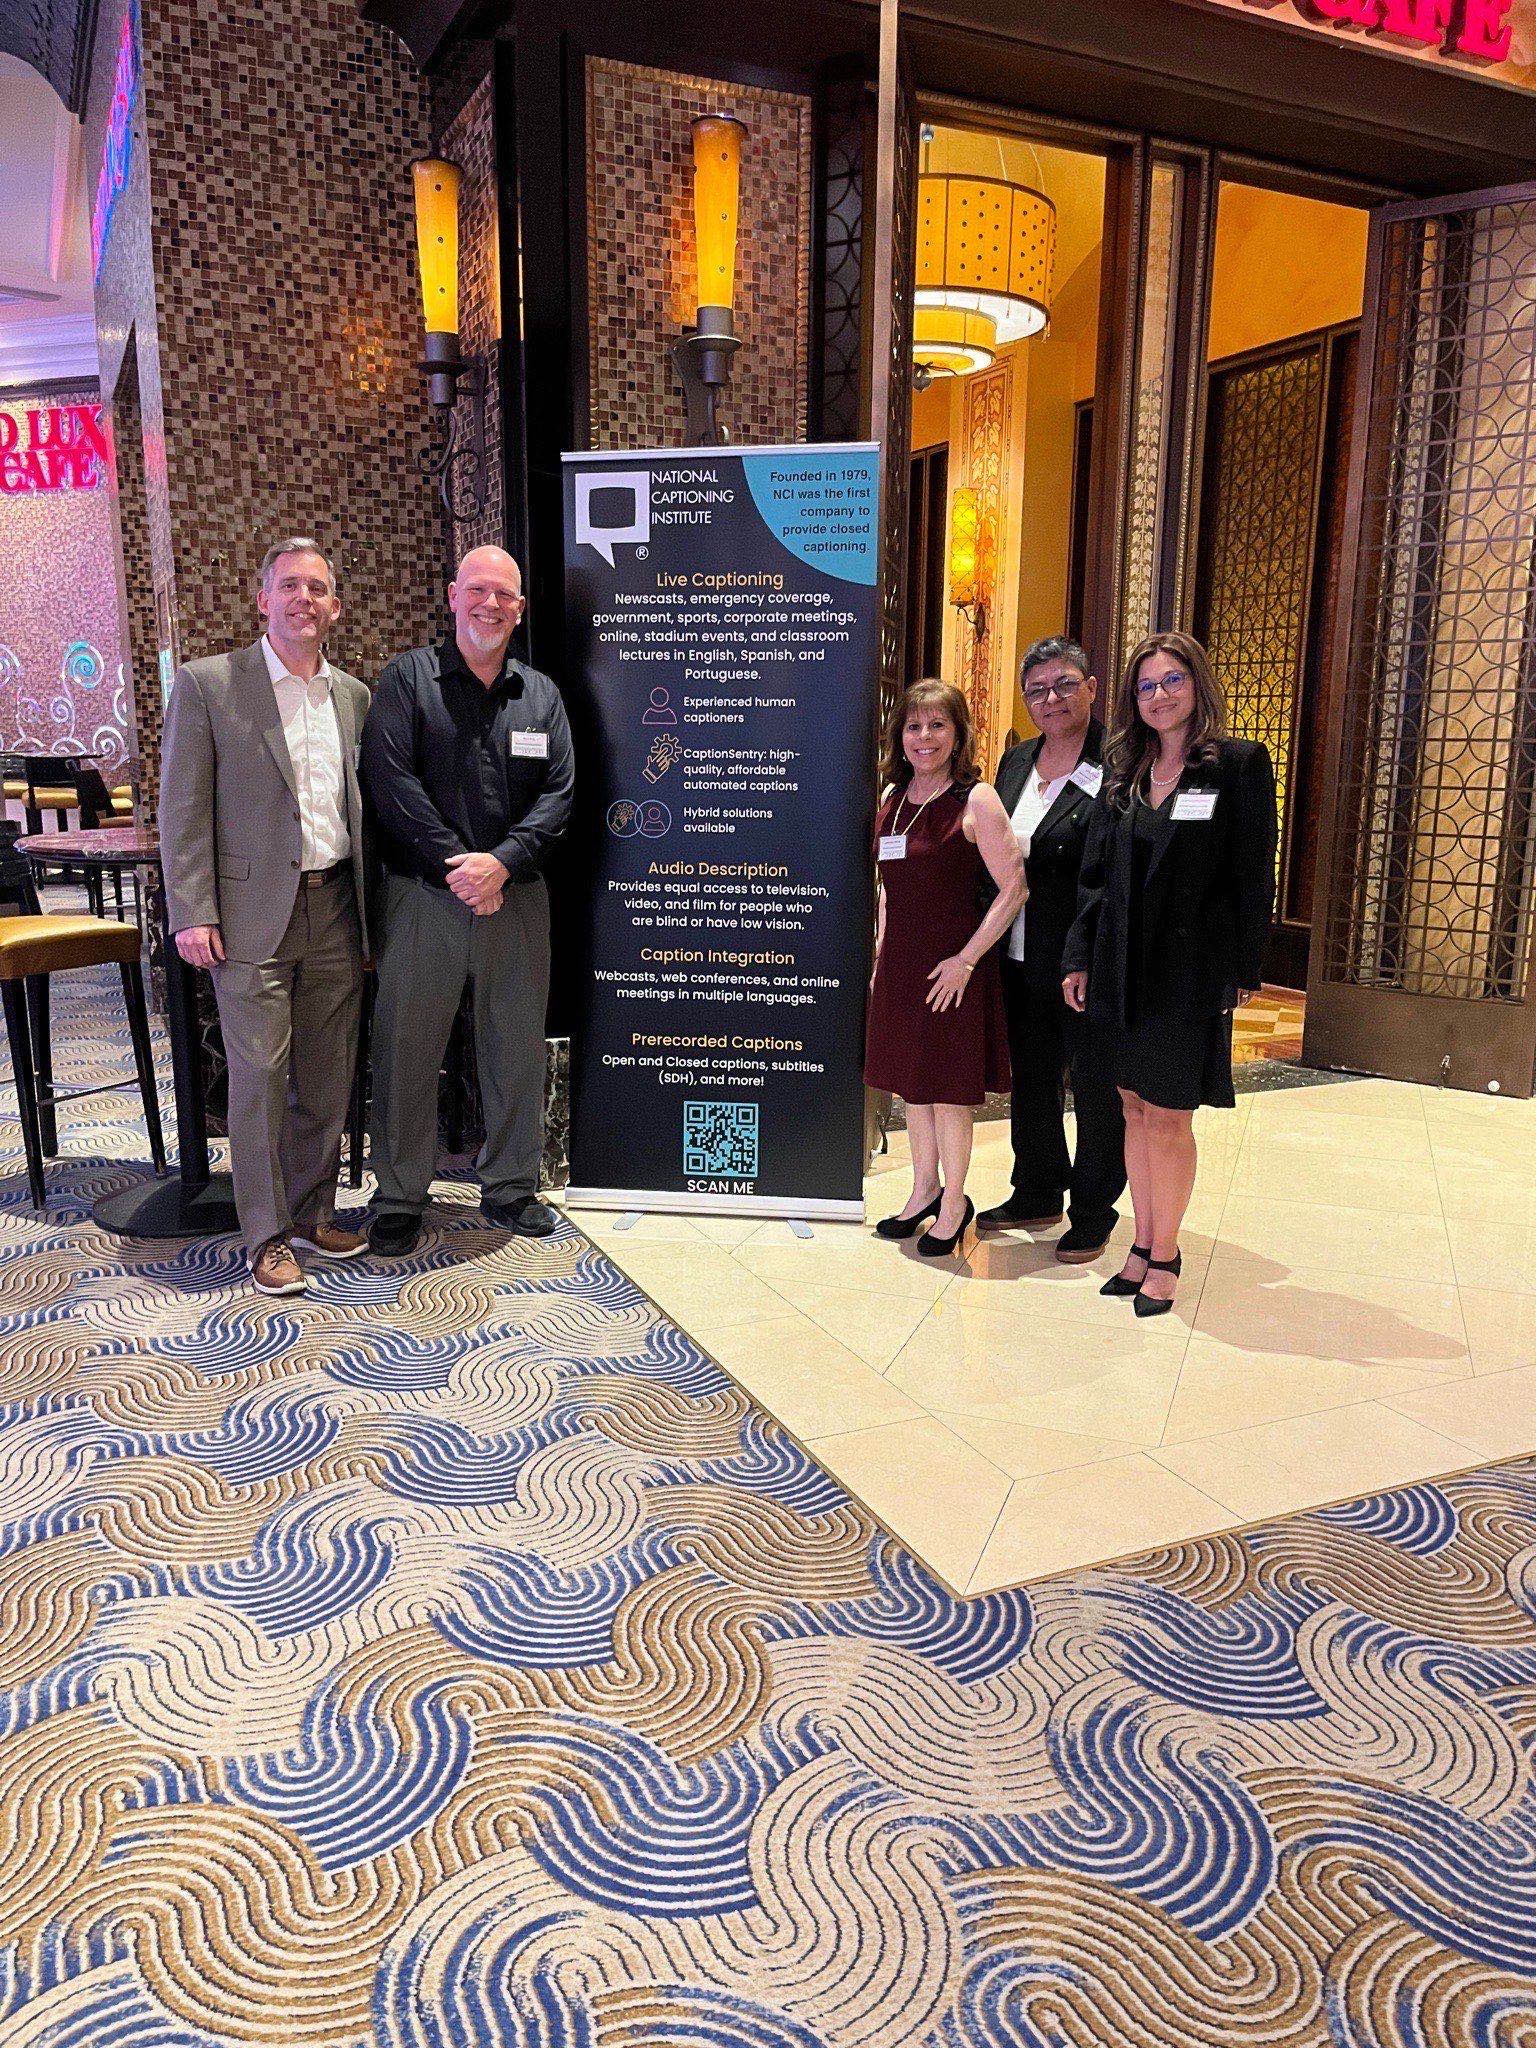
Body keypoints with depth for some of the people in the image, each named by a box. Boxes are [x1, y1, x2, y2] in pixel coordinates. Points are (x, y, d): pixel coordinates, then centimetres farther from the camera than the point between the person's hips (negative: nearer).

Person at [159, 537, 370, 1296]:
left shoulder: (354, 695, 12)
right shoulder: (205, 685, -2)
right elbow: (182, 809, -5)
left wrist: (373, 906, 12)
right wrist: (191, 914, -11)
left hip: (336, 910, 4)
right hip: (253, 913, -4)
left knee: (328, 1075, 10)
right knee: (259, 1075, -1)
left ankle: (313, 1211, 25)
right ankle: (266, 1235, 10)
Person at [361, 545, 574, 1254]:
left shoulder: (541, 693, 12)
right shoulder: (407, 678, 3)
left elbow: (558, 791, 3)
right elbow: (389, 778, -8)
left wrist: (502, 862, -13)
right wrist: (453, 865, -15)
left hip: (517, 898, 3)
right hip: (424, 896, -3)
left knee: (517, 1049, 9)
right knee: (406, 1048, 2)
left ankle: (510, 1186, 25)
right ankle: (399, 1197, 16)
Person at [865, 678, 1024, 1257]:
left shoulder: (976, 799, -11)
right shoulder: (893, 798, 8)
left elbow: (1013, 889, -14)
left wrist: (966, 959, -17)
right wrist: (881, 955, 12)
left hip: (952, 966, -6)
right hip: (900, 964, 7)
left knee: (948, 1087, 3)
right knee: (910, 1080, 16)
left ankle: (953, 1204, 20)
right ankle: (924, 1189, 33)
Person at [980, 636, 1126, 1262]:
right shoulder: (1015, 761, 10)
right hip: (1022, 958, 7)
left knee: (1095, 1086, 8)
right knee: (1031, 1080, 19)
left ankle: (1094, 1215, 24)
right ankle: (1037, 1197, 37)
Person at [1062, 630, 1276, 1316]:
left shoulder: (1238, 763, -4)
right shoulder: (1123, 774, 11)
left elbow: (1254, 876, -6)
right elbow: (1096, 874, 11)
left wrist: (1243, 972, -9)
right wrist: (1078, 959, 5)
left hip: (1192, 969, -5)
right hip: (1123, 966, 5)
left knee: (1169, 1117, 2)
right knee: (1135, 1109, 11)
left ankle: (1164, 1257, 16)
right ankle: (1144, 1244, 24)